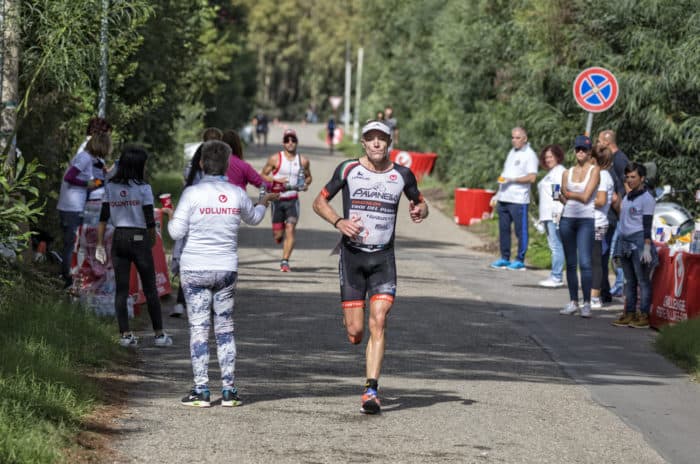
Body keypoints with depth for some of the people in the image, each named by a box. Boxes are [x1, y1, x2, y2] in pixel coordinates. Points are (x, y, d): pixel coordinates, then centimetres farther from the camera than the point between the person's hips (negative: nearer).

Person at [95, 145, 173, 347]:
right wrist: (152, 240, 8)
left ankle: (125, 334, 4)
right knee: (150, 289, 5)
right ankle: (159, 334, 8)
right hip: (139, 239, -3)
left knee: (121, 289, 7)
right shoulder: (143, 189, -9)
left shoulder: (110, 187, 2)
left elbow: (103, 218, 2)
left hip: (118, 239, 3)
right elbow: (150, 220, -9)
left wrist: (100, 244, 6)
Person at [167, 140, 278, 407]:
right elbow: (253, 218, 21)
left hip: (195, 270, -3)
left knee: (199, 328, 1)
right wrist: (265, 202, 42)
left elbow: (177, 232, -10)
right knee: (225, 329, 11)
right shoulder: (236, 194, 0)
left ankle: (201, 391, -2)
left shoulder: (192, 193, -11)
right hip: (227, 269, 3)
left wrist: (171, 219, 12)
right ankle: (228, 390, 10)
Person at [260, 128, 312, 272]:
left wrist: (306, 184, -3)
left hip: (293, 200, 0)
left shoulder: (303, 161, 4)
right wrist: (276, 180, -15)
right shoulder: (275, 159, -2)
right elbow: (263, 175, 3)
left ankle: (285, 261, -13)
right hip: (277, 199, 0)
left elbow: (308, 177, 20)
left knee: (290, 229, -15)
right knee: (278, 235, 2)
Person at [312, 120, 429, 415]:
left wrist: (420, 211, -6)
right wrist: (339, 222, -12)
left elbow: (420, 202, 19)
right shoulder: (348, 170, -1)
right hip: (352, 255, 0)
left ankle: (371, 391, -14)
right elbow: (319, 202, 7)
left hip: (383, 258, 1)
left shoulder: (402, 175, 3)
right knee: (355, 332, -3)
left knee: (378, 323, -15)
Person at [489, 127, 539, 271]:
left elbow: (532, 177, -16)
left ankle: (520, 260, 1)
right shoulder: (512, 152, 18)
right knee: (503, 229, 9)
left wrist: (512, 180, -19)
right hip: (504, 198, 8)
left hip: (519, 199, -8)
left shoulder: (529, 155, -6)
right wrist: (498, 194, 20)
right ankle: (504, 259, 16)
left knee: (520, 230, -3)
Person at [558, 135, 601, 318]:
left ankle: (586, 303, -12)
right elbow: (564, 199, 11)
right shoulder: (568, 173, 13)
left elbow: (585, 196, -8)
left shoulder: (594, 170, -1)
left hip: (586, 219, -5)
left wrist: (568, 194, 3)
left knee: (585, 263, -12)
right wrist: (562, 196, -10)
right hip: (568, 218, 5)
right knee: (570, 263, 7)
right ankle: (573, 302, 12)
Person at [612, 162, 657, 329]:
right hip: (625, 240, 8)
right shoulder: (627, 197, 17)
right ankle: (629, 314, 12)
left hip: (639, 240, -8)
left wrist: (647, 248, -18)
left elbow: (647, 226, -11)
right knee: (629, 281, 9)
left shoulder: (647, 198, -7)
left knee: (643, 280, -6)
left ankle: (644, 316, -6)